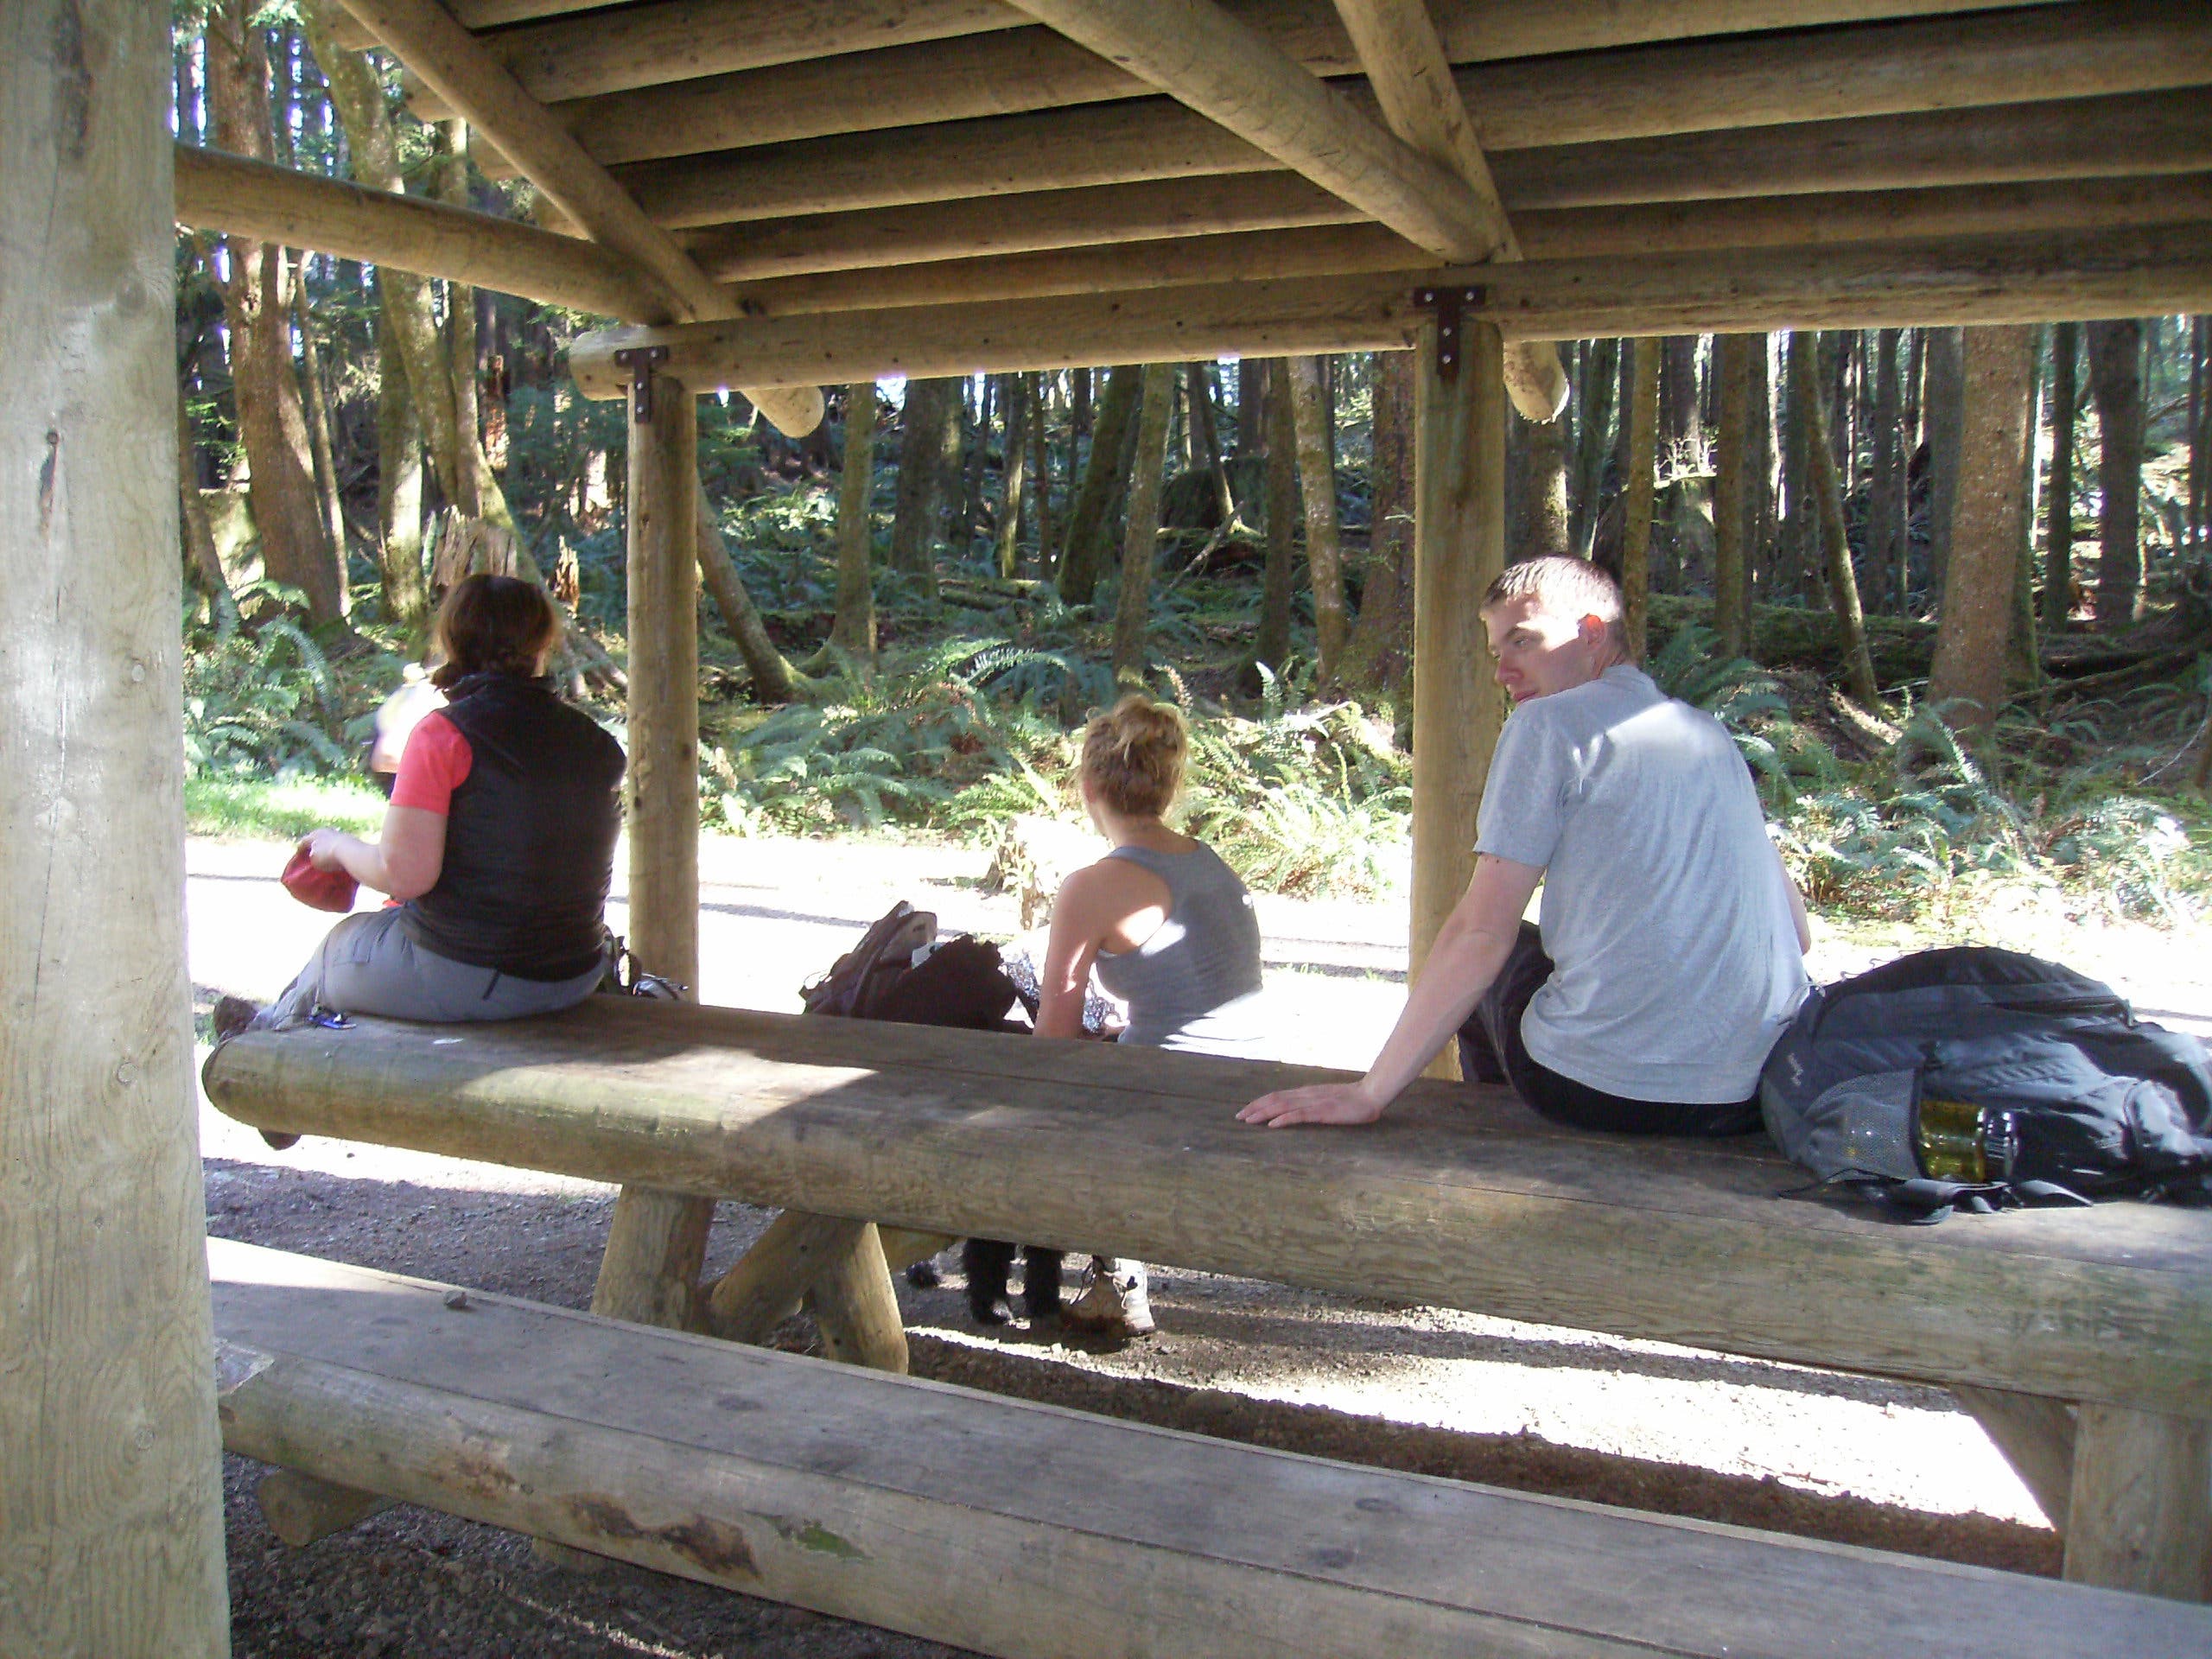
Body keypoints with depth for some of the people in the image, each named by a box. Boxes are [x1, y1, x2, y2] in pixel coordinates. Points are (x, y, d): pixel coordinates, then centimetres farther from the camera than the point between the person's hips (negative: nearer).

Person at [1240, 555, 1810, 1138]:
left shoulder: (1548, 724, -4)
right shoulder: (1712, 735, 14)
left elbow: (1481, 934, -11)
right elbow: (1796, 931, 15)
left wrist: (1369, 1093, -7)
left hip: (1606, 1088, -6)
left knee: (1483, 975, 23)